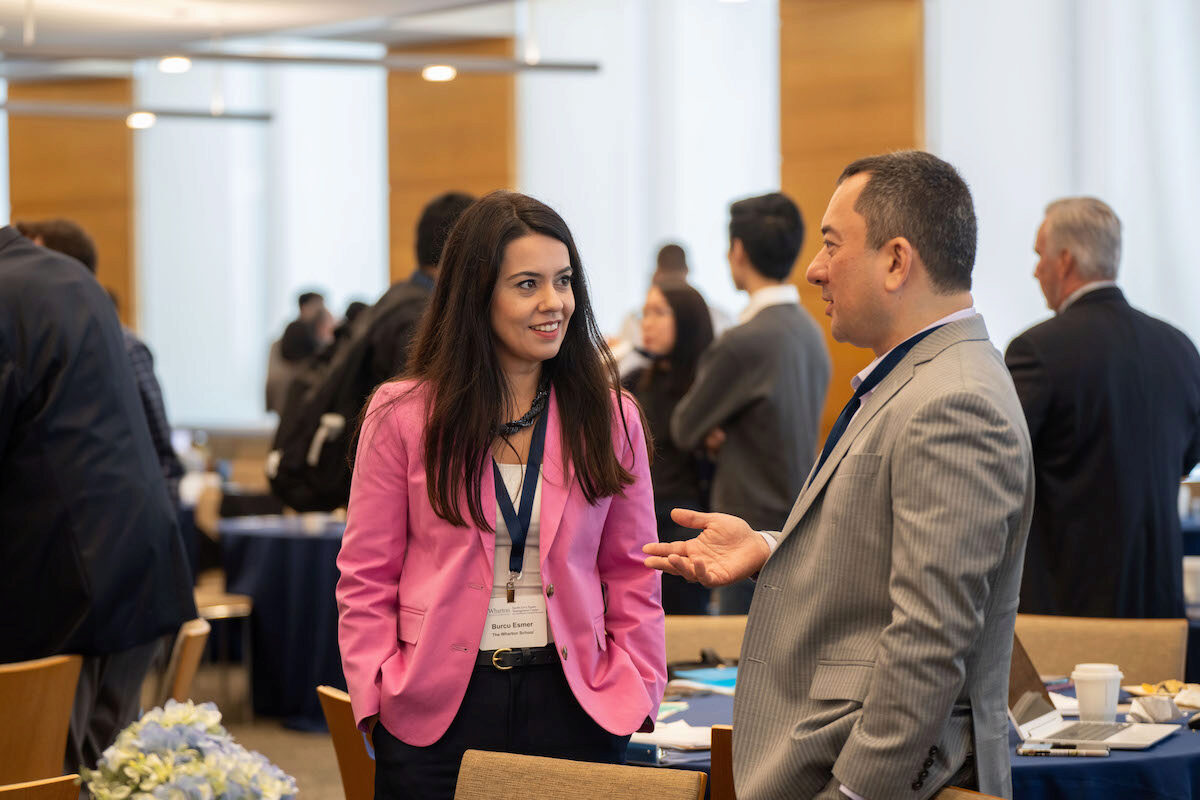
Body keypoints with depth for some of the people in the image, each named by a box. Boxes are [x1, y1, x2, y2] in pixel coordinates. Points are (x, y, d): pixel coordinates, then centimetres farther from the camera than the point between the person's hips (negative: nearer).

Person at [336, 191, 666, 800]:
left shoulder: (609, 417, 5)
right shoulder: (401, 416, 1)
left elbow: (632, 575, 9)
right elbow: (366, 577, 2)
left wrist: (633, 691, -2)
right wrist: (378, 696, -8)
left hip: (572, 704, 1)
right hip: (438, 707, -1)